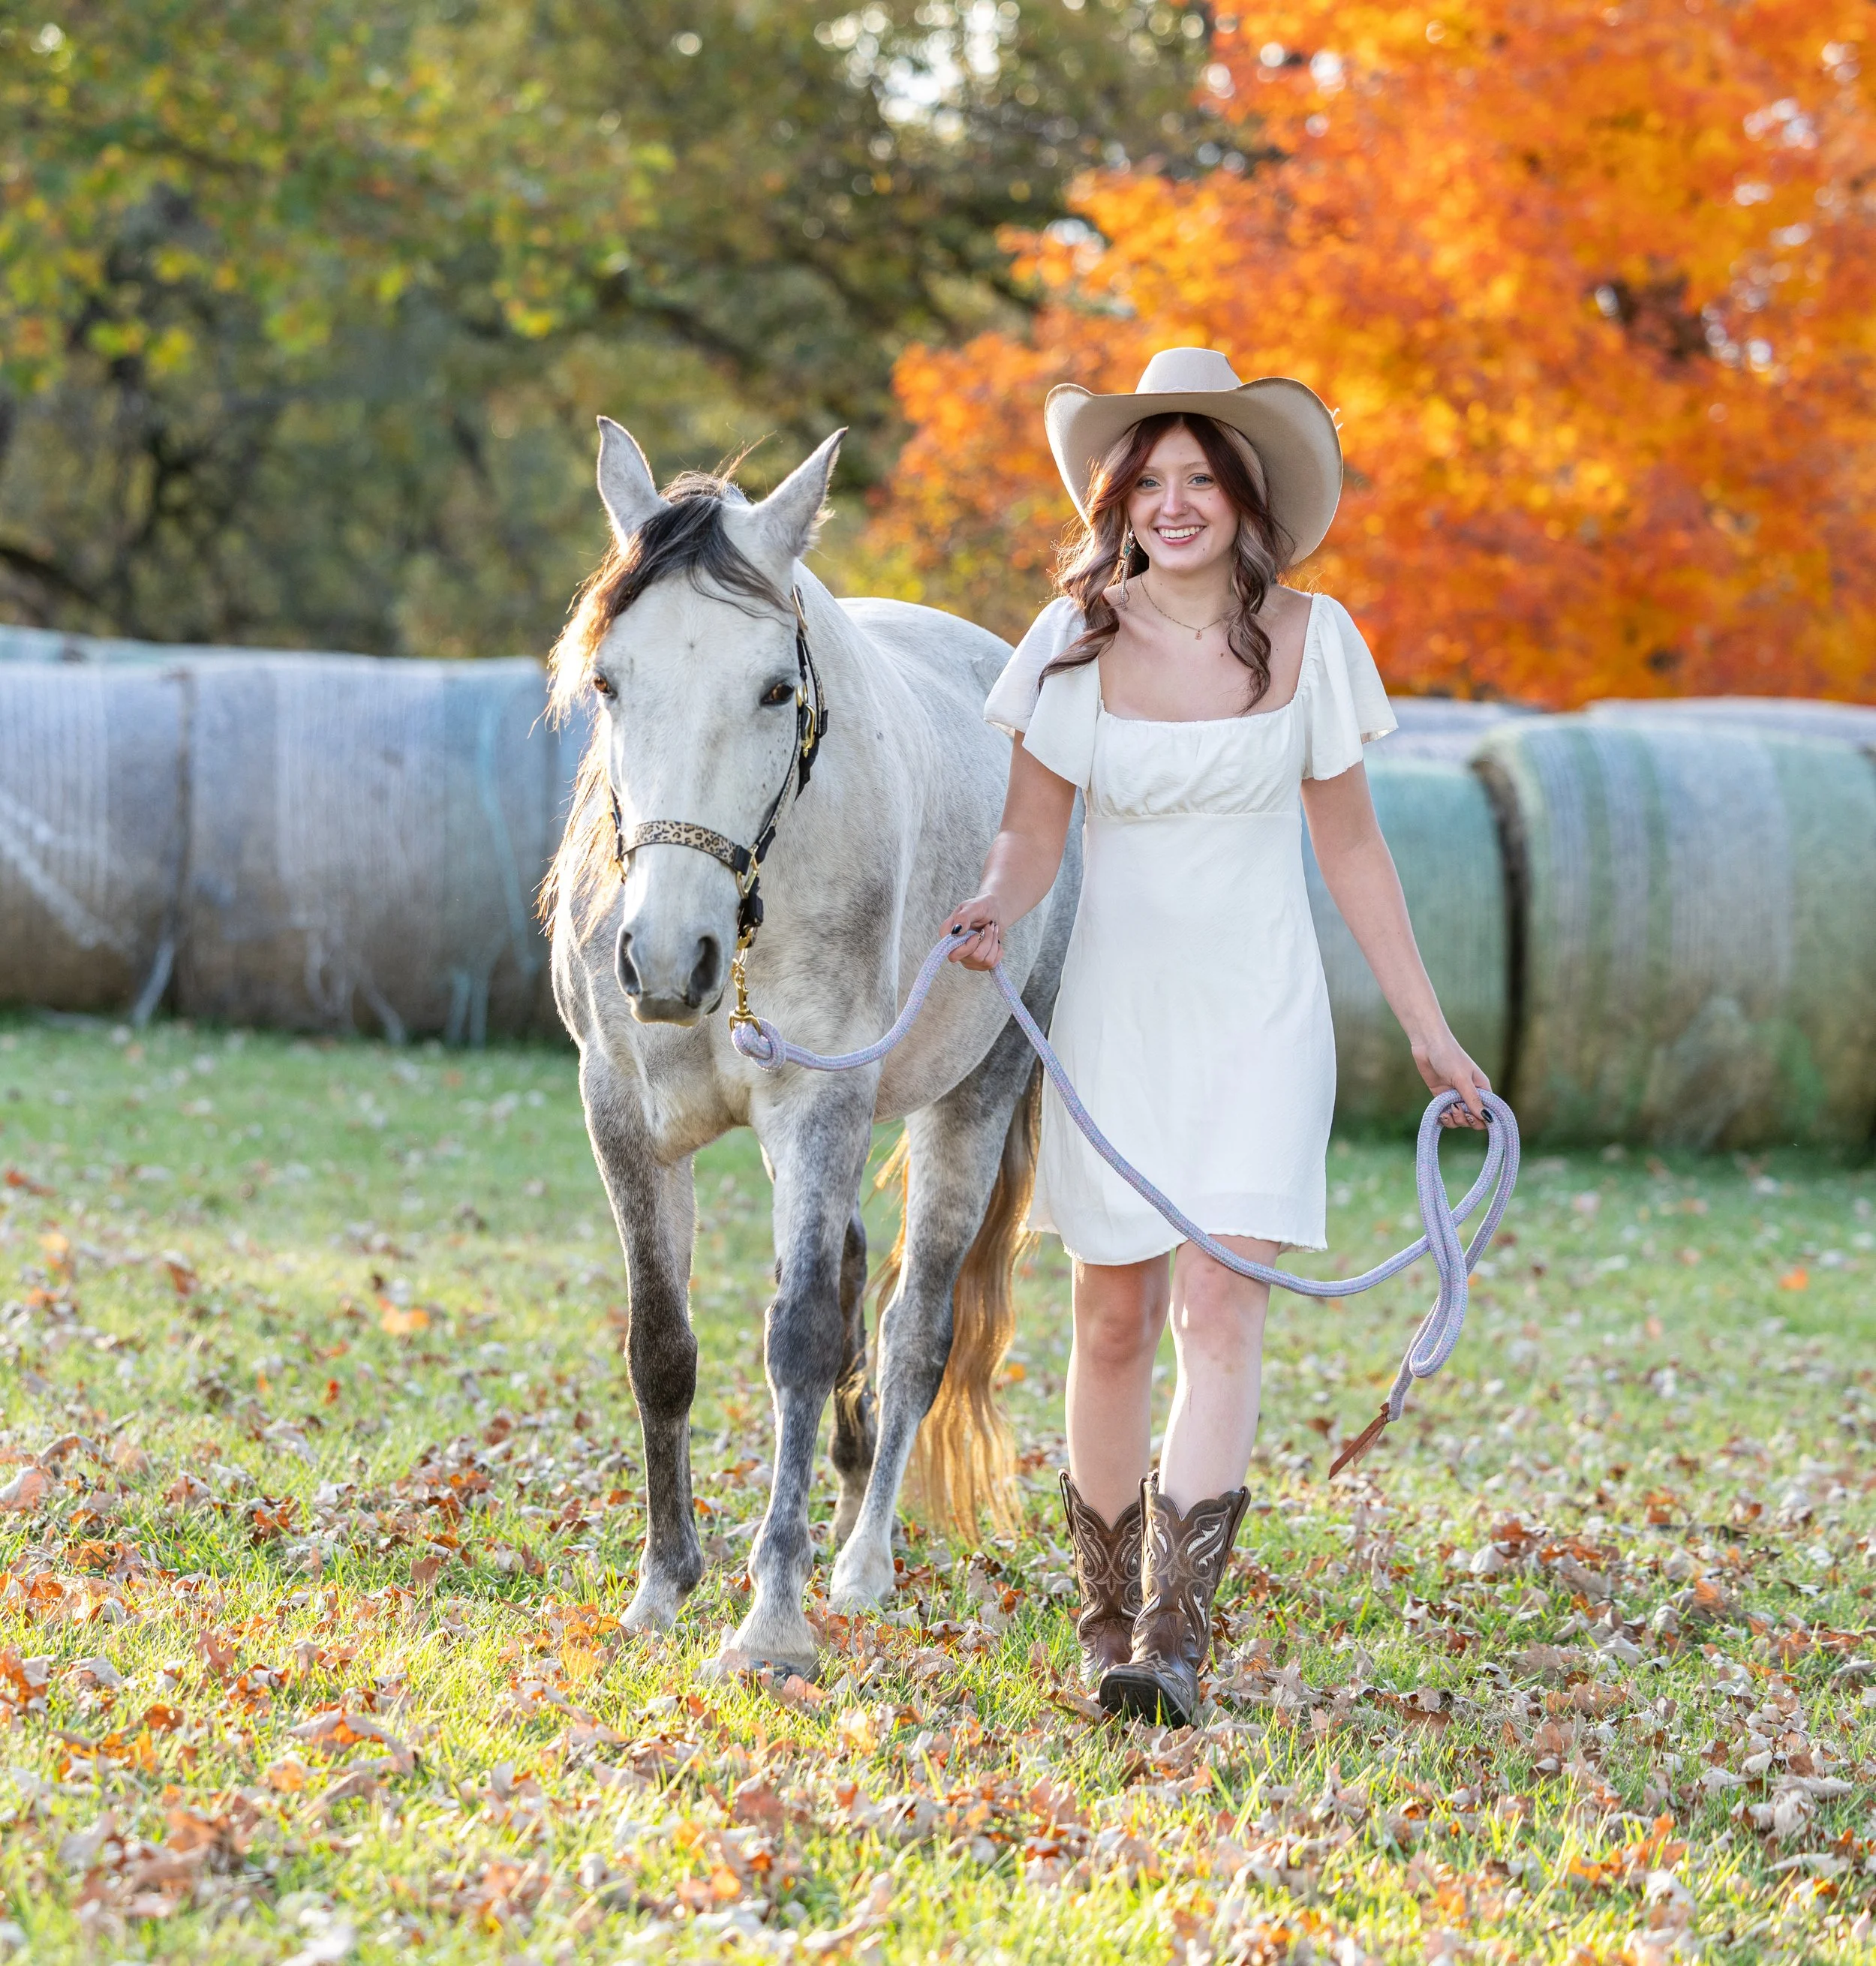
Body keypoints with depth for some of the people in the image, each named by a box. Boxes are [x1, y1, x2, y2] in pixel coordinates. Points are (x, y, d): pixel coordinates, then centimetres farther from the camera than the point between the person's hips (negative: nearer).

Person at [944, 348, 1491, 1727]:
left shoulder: (1310, 638, -2)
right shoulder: (1077, 639, -2)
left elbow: (1351, 848, 6)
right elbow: (1031, 832, 2)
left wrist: (1431, 1035, 7)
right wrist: (996, 910, -22)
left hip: (1260, 1013, -1)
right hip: (1113, 1008, 1)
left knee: (1219, 1311, -13)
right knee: (1114, 1320, 5)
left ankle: (1176, 1637, -18)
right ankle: (1108, 1611, 22)